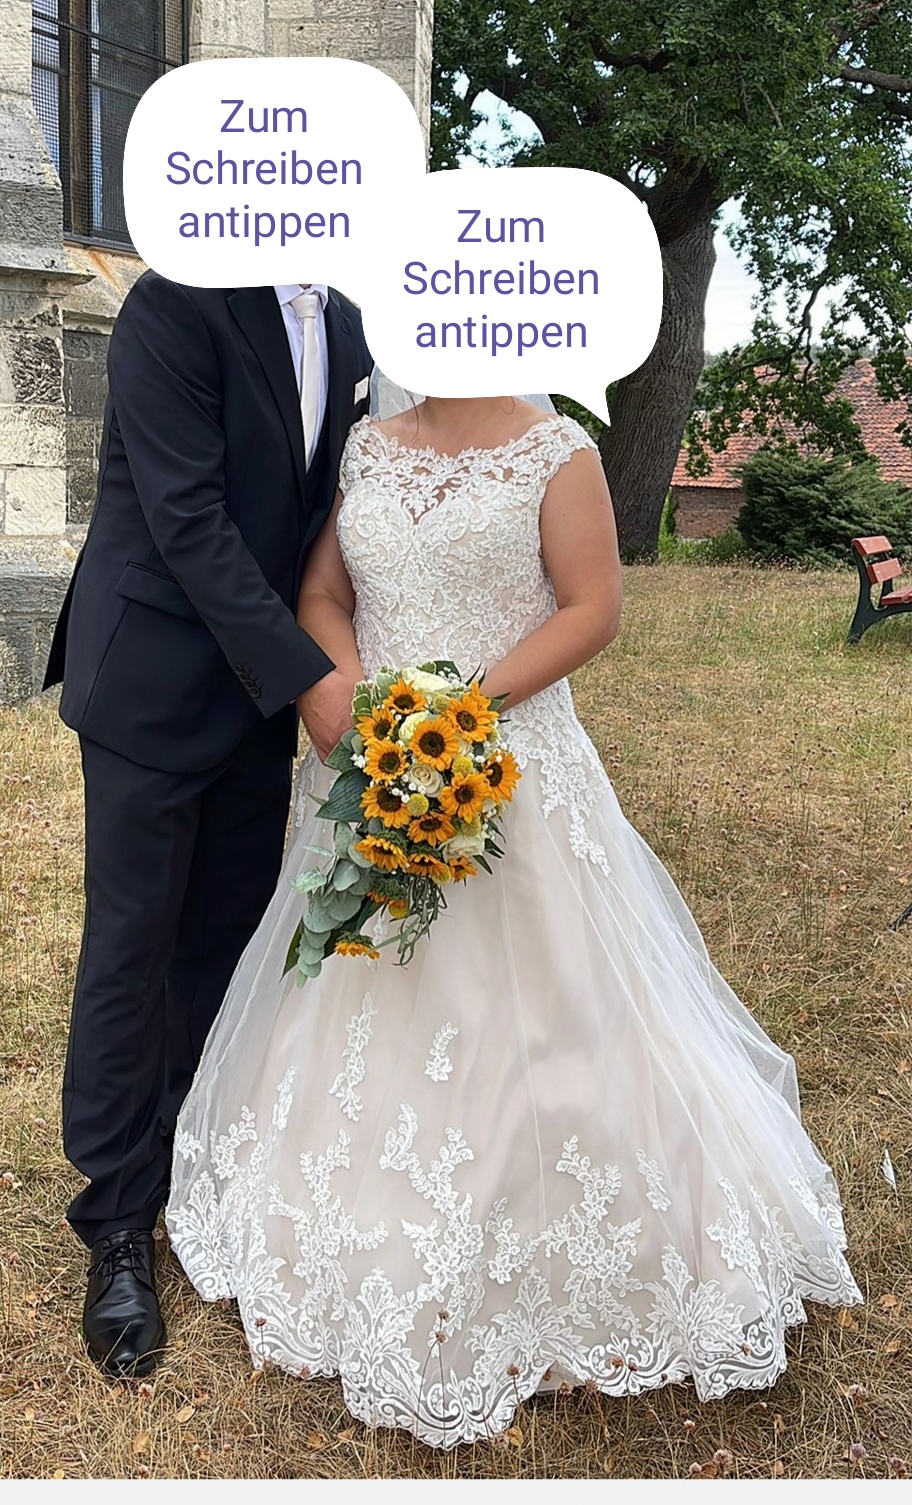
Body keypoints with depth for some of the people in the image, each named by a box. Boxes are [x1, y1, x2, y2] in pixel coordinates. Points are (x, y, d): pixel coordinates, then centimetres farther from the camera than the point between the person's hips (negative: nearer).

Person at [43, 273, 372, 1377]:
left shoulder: (347, 329, 9)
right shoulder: (174, 307, -13)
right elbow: (187, 521, -20)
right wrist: (309, 677, -24)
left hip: (265, 689, 6)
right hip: (156, 686, -6)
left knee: (228, 943, 12)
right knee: (132, 951, 3)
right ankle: (119, 1223, 19)